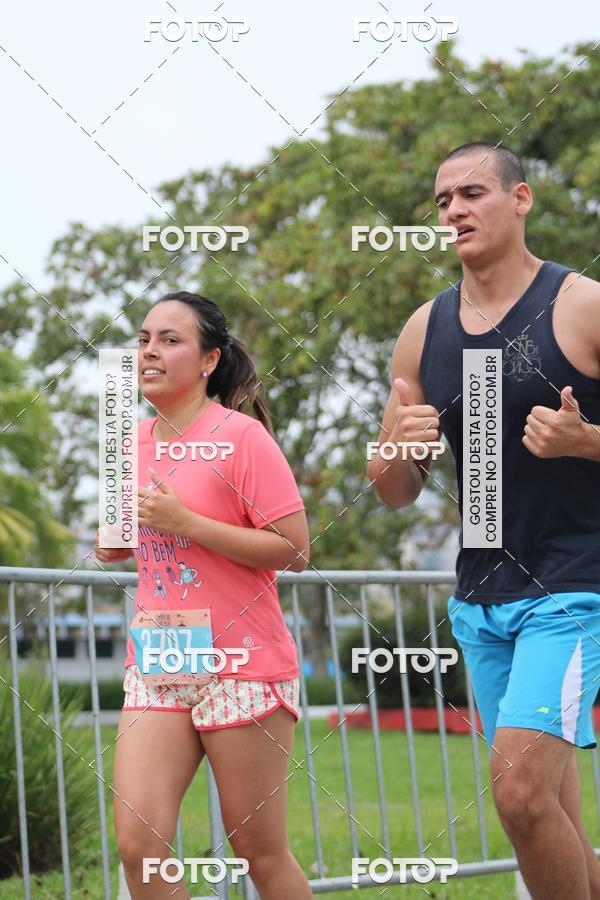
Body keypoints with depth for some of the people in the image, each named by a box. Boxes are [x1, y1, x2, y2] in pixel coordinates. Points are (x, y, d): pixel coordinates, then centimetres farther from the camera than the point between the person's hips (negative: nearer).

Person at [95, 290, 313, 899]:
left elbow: (292, 550, -15)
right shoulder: (136, 443, 10)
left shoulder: (241, 435, -9)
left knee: (259, 850, 2)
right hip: (156, 665, 6)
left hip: (243, 667, -6)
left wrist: (185, 523, -18)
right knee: (137, 843, -6)